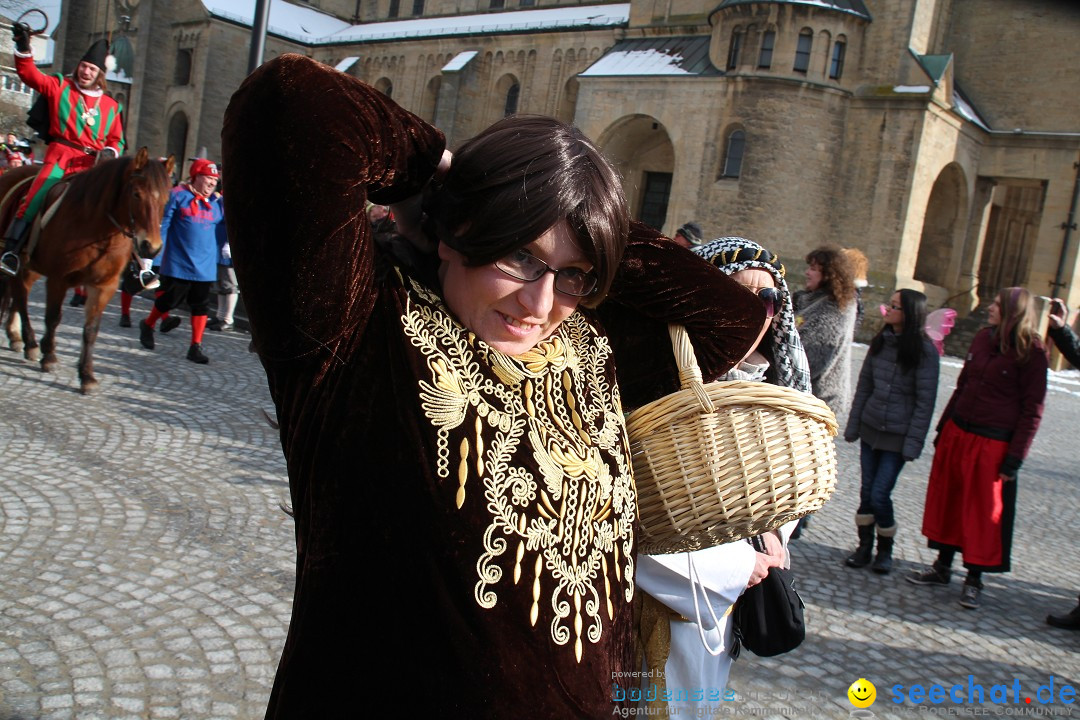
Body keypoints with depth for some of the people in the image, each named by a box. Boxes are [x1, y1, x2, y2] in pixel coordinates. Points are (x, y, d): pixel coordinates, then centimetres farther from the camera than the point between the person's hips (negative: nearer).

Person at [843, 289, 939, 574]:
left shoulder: (924, 350, -12)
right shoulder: (880, 342, 3)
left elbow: (925, 401, -10)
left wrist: (913, 443, -13)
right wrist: (853, 426, 8)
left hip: (898, 436, -4)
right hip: (871, 429, 4)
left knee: (879, 495, -4)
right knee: (867, 492, 9)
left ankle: (885, 549, 19)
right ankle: (865, 546, 24)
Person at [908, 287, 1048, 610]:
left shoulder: (1031, 351, -11)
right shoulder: (983, 338, 6)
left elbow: (1032, 410, -10)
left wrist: (1014, 458, -12)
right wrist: (943, 427, 15)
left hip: (992, 444, -6)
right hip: (957, 433, 6)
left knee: (984, 511, 4)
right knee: (946, 500, 13)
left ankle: (974, 580, 17)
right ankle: (942, 567, 27)